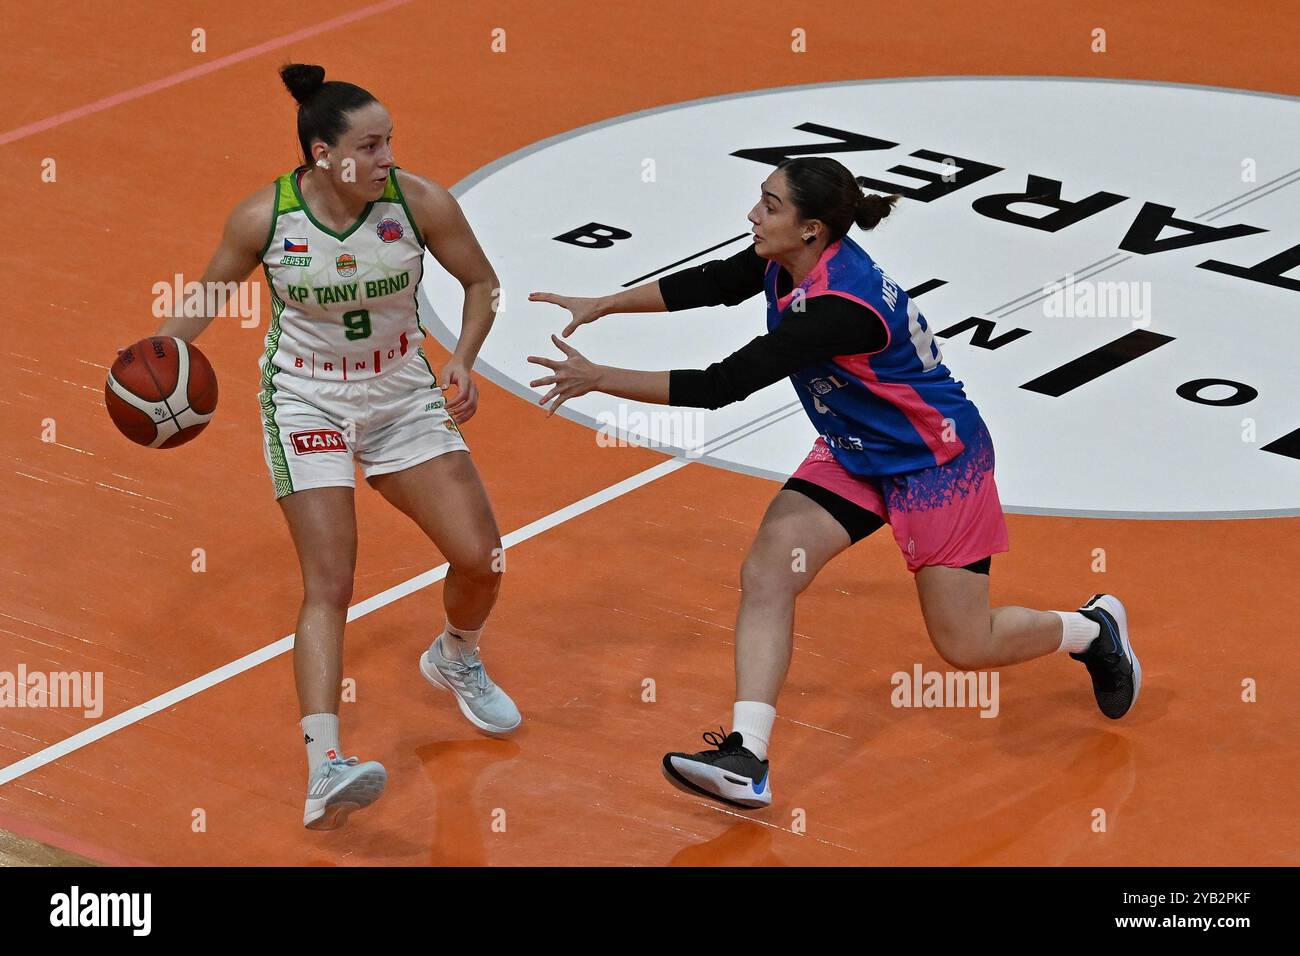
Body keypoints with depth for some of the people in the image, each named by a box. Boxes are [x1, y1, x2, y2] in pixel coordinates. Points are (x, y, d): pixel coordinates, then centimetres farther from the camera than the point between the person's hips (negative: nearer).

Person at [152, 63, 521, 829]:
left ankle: (457, 661, 37)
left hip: (404, 393, 3)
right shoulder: (264, 218, -18)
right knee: (329, 583, -16)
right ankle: (325, 770, -26)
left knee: (480, 559, 0)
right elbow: (209, 297, 0)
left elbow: (482, 282, 0)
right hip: (307, 401, -3)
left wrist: (464, 361, -15)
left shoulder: (419, 202, -16)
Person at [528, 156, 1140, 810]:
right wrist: (600, 307, 0)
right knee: (766, 571, -12)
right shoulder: (785, 262, -12)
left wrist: (601, 379, -32)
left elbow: (724, 385, -36)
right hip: (854, 454, 8)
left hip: (936, 460, -8)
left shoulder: (838, 305, -36)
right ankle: (745, 760, -15)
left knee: (966, 646, 1)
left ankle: (1094, 629, 30)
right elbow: (707, 284, 7)